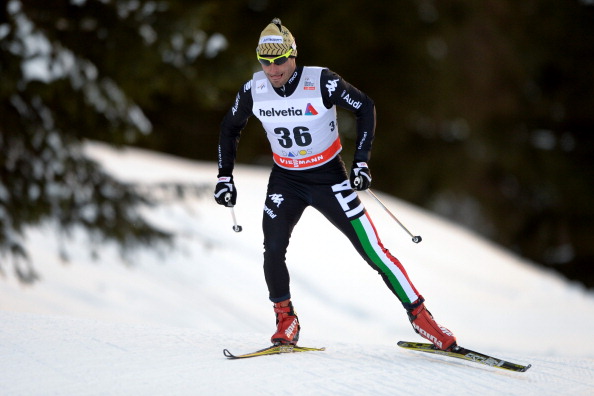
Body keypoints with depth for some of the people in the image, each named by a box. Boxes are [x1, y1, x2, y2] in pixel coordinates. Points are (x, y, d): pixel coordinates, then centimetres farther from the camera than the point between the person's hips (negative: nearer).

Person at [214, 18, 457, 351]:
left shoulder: (321, 83, -21)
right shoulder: (254, 91, -10)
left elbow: (366, 107, -9)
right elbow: (230, 129, 8)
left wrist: (362, 161, -14)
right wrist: (225, 177, 3)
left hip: (329, 179, -3)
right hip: (285, 181, 3)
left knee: (373, 251, -7)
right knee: (273, 251, -16)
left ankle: (420, 315, 3)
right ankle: (286, 321, 6)